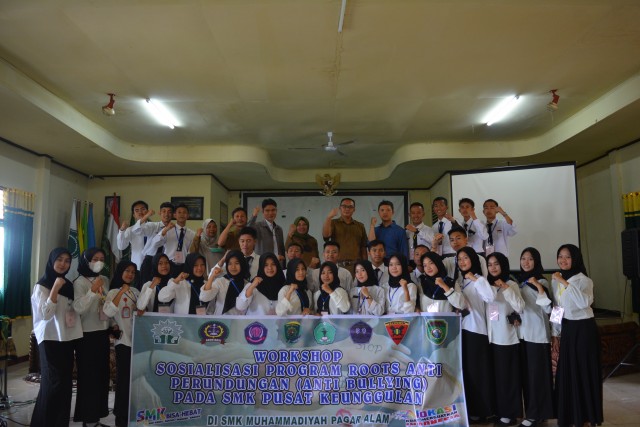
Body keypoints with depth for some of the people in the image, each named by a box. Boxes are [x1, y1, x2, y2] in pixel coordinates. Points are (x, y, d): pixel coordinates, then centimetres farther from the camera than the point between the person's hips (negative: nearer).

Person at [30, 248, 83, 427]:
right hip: (50, 339, -6)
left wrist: (72, 318, 2)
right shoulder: (42, 285, -6)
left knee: (65, 383, 8)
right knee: (52, 382, -4)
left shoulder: (68, 285, 11)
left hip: (67, 338, 6)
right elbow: (45, 313, -18)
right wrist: (55, 288, -22)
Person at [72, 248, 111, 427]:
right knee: (88, 375, 0)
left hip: (103, 333, 6)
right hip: (87, 334, -6)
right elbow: (78, 308, -24)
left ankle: (97, 412, 24)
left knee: (102, 373, 11)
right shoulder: (80, 282, -11)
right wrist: (92, 290, -33)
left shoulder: (105, 280, 7)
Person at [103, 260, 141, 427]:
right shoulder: (114, 292, -6)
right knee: (124, 379, -1)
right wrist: (121, 292, -29)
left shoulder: (136, 292, 11)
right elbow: (108, 312, -25)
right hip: (124, 341, -5)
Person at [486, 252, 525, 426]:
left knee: (507, 375, 2)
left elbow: (520, 307, -19)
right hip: (492, 336, 5)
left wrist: (505, 287, -20)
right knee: (496, 375, 10)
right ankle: (498, 411, 20)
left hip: (507, 337, -5)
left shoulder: (511, 284, -5)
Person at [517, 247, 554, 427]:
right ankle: (531, 410, 22)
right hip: (521, 332, 6)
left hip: (537, 333, -6)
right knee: (525, 373, 11)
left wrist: (539, 288, -24)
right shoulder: (518, 281, 9)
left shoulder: (541, 282, -7)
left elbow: (548, 309, -16)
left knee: (537, 373, -1)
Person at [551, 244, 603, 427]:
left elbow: (584, 302, -32)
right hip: (566, 328, 6)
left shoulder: (583, 279, -13)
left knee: (584, 370, 2)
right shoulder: (555, 279, 6)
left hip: (583, 328, -6)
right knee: (567, 370, 9)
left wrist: (566, 283, -32)